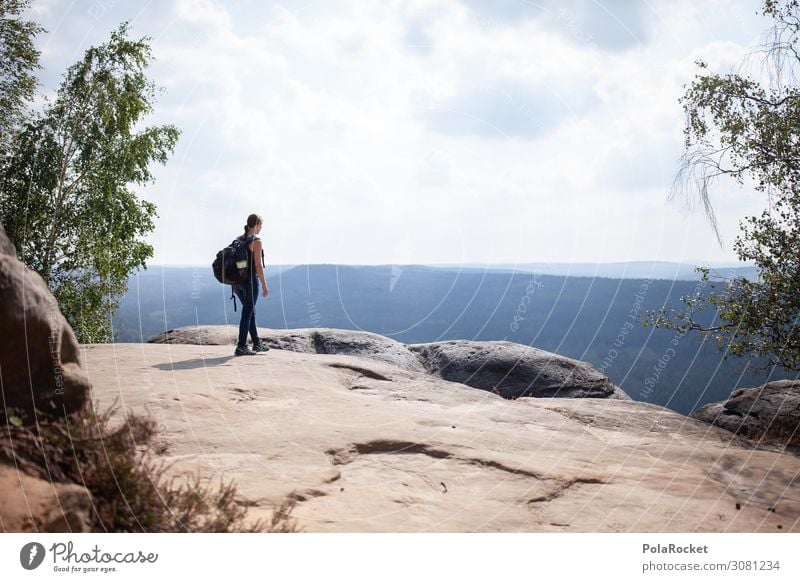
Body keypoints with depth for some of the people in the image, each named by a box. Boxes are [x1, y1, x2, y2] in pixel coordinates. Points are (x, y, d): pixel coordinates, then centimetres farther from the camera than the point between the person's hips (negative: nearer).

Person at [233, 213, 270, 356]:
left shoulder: (238, 240, 10)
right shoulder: (256, 241, -12)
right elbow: (258, 265, -16)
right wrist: (264, 286, -11)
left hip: (237, 280, 8)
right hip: (250, 281, -7)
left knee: (251, 311, 18)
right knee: (247, 313, 0)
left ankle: (257, 344, 26)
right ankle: (241, 347, 2)